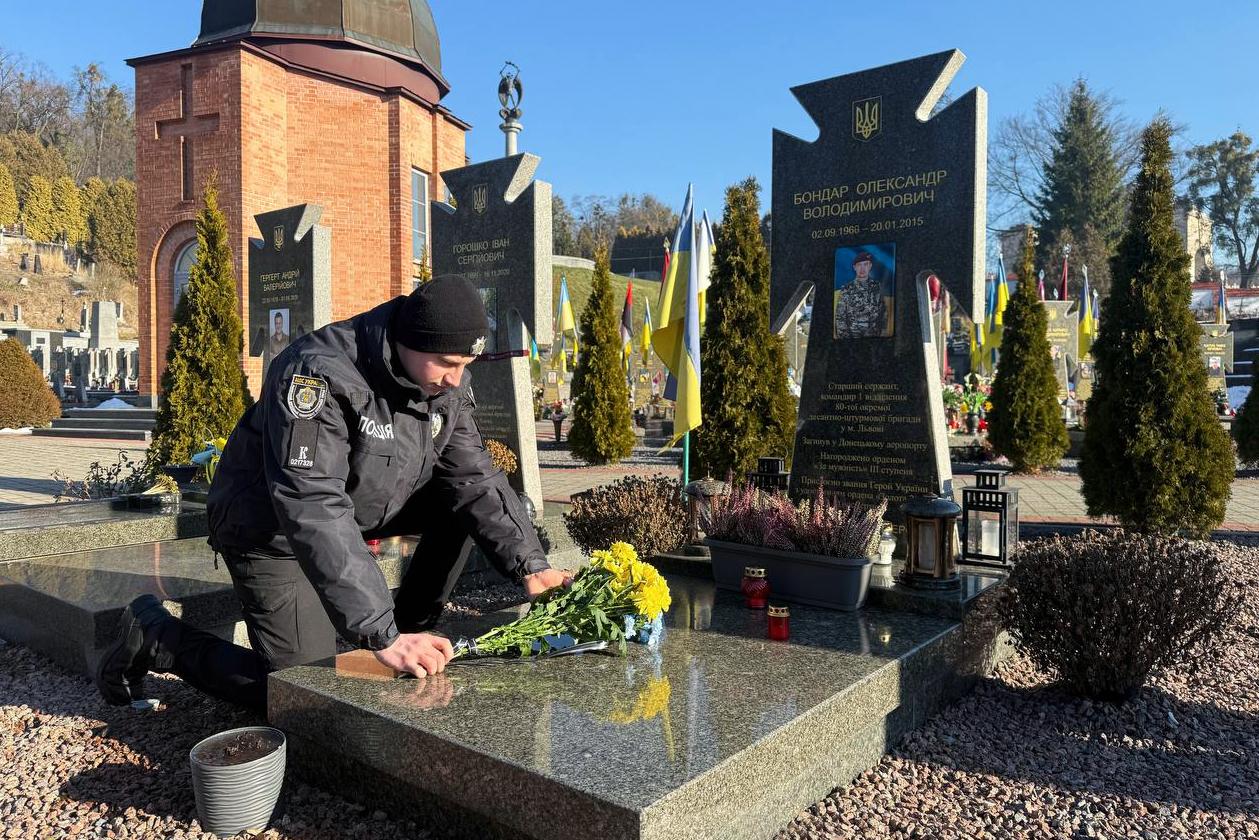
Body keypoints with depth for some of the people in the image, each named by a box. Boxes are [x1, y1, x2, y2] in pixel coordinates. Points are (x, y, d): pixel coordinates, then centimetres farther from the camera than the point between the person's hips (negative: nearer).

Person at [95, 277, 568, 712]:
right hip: (272, 530, -7)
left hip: (362, 506, 7)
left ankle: (412, 632, 3)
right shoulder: (319, 375, -35)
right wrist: (381, 635, -47)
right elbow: (313, 511, -42)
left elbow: (473, 476, -8)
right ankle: (154, 636, 11)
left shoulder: (446, 381, -11)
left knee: (467, 499, -9)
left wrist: (529, 566, -20)